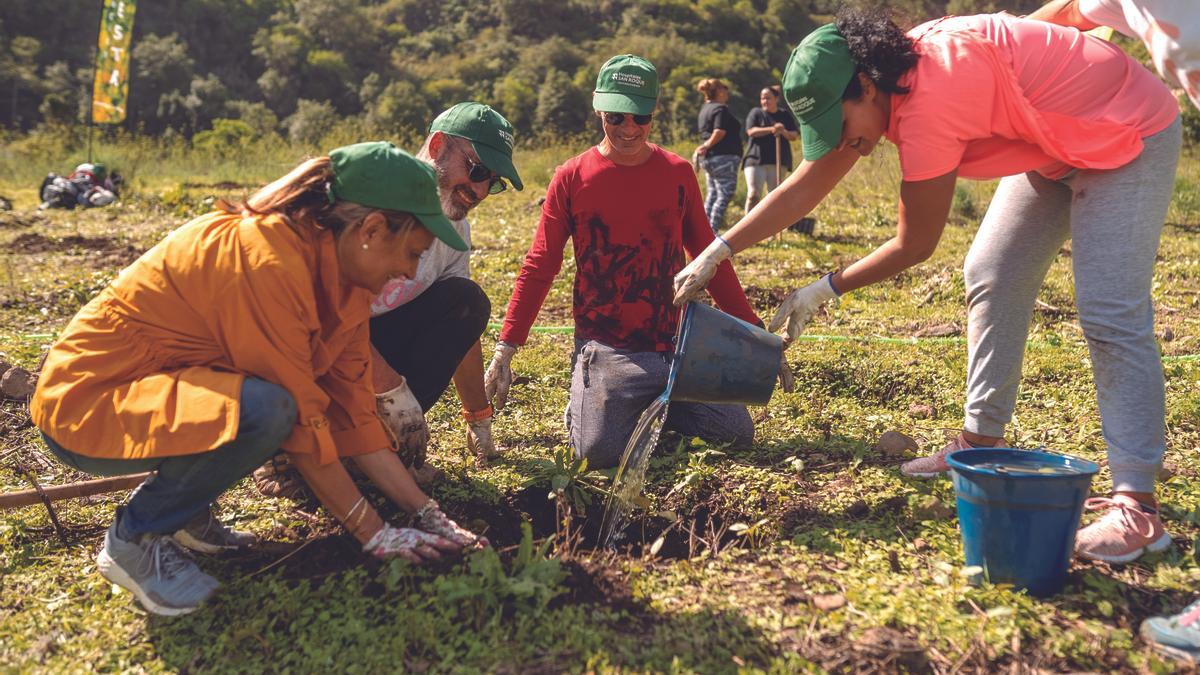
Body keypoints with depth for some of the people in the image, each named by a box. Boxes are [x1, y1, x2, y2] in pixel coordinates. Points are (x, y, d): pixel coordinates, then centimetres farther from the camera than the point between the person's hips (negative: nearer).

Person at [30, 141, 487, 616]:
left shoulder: (340, 271, -1)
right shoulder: (268, 261, -28)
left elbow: (353, 409, -1)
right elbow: (301, 421, -25)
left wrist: (427, 514, -3)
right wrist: (373, 534, -17)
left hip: (155, 384, 9)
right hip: (87, 400, -9)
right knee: (266, 410, -32)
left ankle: (186, 511, 9)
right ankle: (136, 537, -7)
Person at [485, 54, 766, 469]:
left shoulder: (678, 173, 5)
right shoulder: (572, 178, -2)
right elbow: (538, 267, 0)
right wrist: (504, 350, -6)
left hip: (677, 345, 3)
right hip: (607, 351, -3)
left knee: (738, 434, -5)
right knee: (600, 451, -21)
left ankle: (655, 407, 21)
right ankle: (585, 404, 14)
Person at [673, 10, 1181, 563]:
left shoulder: (930, 98, -34)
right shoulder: (882, 88, -7)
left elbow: (914, 246, -25)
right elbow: (804, 187, -5)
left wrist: (824, 290, -15)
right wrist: (716, 253, -8)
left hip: (1128, 137, -9)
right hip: (1055, 149, 9)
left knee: (1110, 312, -17)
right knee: (990, 278, 8)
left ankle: (1136, 505, -14)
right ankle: (981, 441, 17)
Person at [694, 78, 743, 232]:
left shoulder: (705, 109, 18)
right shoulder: (720, 108, -10)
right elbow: (719, 132, -20)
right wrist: (707, 146, -11)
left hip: (708, 158, 10)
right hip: (723, 157, -10)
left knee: (712, 194, 14)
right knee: (725, 195, -8)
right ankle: (713, 232, -13)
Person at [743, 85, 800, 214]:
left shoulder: (785, 115, 12)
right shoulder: (756, 113, 6)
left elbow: (794, 136, 7)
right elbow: (751, 131, -11)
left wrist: (784, 132, -15)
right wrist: (771, 129, -22)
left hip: (777, 161, 2)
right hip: (756, 160, -2)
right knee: (753, 194, -12)